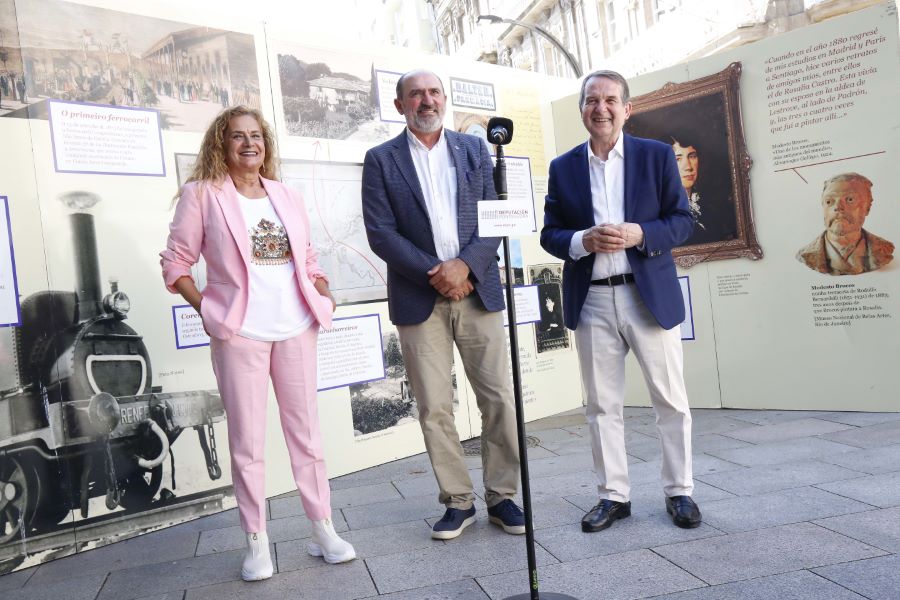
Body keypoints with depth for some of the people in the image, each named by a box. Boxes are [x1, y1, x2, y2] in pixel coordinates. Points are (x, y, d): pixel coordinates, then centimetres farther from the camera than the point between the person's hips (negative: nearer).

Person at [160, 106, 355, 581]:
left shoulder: (287, 197, 13)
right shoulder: (201, 194, 0)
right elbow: (176, 263, 0)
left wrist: (323, 296, 4)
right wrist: (206, 310, -9)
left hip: (295, 329, 4)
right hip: (239, 333, -4)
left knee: (306, 430, 10)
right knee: (247, 439, 5)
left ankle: (322, 529, 22)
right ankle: (257, 542, 18)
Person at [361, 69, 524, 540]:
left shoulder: (474, 149, 11)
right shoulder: (381, 160, 5)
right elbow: (380, 233, -4)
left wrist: (464, 265, -11)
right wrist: (436, 274, -12)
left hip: (477, 292, 2)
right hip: (419, 299, -1)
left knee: (499, 399, 3)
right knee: (434, 409, 3)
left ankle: (501, 497, 18)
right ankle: (457, 501, 18)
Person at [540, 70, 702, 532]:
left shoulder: (657, 155, 4)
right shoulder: (563, 168, 8)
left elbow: (683, 220, 2)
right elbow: (549, 234, 7)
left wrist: (639, 234, -16)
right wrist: (582, 241, -14)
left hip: (650, 295, -1)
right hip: (591, 301, 2)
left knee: (670, 399, 6)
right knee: (602, 404, 7)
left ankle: (679, 491, 22)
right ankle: (613, 495, 20)